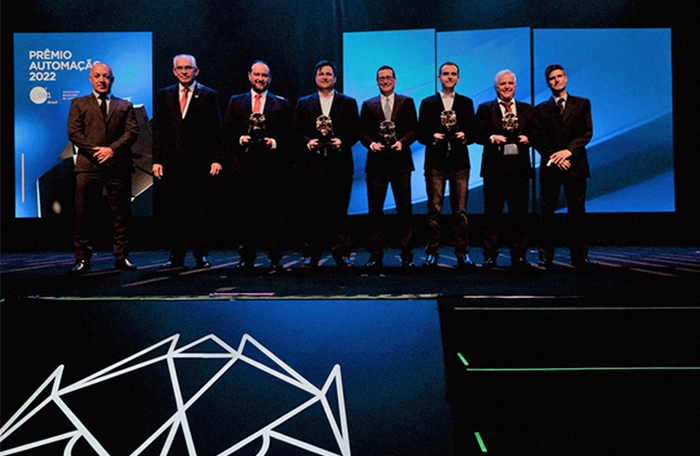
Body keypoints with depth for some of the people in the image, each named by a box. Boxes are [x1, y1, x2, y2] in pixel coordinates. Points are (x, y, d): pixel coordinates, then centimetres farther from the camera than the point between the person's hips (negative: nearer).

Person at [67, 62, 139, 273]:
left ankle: (121, 257, 8)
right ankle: (82, 258, 6)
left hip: (118, 166, 1)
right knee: (84, 214, -1)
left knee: (121, 213, 1)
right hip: (89, 165, 0)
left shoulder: (125, 106, 17)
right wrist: (96, 151, -10)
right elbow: (74, 132, 3)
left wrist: (112, 149, -11)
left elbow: (132, 131, 3)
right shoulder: (79, 104, 15)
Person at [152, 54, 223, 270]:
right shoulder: (164, 95, 13)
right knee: (173, 212, 4)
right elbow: (158, 129, 10)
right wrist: (156, 160, 2)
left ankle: (201, 256, 11)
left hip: (200, 163, -2)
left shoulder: (209, 95, 6)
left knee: (200, 212, 1)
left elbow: (216, 131, 3)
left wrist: (216, 159, -6)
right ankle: (177, 256, 12)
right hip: (172, 164, 2)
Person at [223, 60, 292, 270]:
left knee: (274, 211, -1)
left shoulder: (281, 104, 12)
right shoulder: (236, 101, 16)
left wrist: (274, 142, -12)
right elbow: (227, 132, 11)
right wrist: (240, 139, -8)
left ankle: (275, 257, 7)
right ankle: (247, 258, 9)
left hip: (273, 165, -1)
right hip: (245, 164, 1)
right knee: (246, 213, 2)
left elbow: (288, 134, 6)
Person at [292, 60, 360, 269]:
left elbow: (355, 132, 6)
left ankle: (341, 254, 10)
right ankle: (311, 255, 7)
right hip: (313, 163, 0)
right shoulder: (303, 103, 14)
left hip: (340, 163, 0)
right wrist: (308, 141, -11)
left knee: (339, 209, 2)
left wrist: (342, 141, -12)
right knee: (313, 210, 0)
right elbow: (297, 131, 8)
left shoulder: (348, 103, 12)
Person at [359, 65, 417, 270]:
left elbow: (414, 129, 5)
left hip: (400, 161, 0)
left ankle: (406, 255, 10)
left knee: (404, 209, 2)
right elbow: (363, 132, 8)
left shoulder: (407, 102, 11)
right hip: (376, 162, 1)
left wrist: (403, 142, -12)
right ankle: (375, 255, 8)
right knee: (375, 210, 2)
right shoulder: (368, 105, 12)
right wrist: (371, 143, -11)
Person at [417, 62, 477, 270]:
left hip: (459, 162, 1)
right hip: (436, 162, -1)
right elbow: (420, 134, 7)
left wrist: (465, 136, -10)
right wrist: (432, 136, -13)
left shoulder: (467, 103, 14)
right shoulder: (428, 103, 11)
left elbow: (473, 133, 11)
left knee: (460, 210, 0)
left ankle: (462, 252, 6)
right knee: (434, 209, -2)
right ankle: (432, 252, 4)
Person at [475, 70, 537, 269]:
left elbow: (536, 133, 10)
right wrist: (491, 138, -20)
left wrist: (528, 138, -11)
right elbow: (478, 134, -1)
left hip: (520, 167, 2)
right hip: (494, 167, -2)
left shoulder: (527, 109, 15)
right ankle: (490, 255, 8)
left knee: (519, 212, 5)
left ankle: (519, 255, 14)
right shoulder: (485, 109, 8)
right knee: (492, 213, 1)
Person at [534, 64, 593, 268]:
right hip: (550, 166, 0)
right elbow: (539, 140, 4)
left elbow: (587, 133, 1)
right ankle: (545, 256, 3)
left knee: (577, 212, 1)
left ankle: (579, 256, 5)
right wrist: (555, 157, -10)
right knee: (547, 212, 0)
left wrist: (568, 151, -13)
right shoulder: (541, 109, 12)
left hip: (575, 165, 0)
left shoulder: (582, 104, 12)